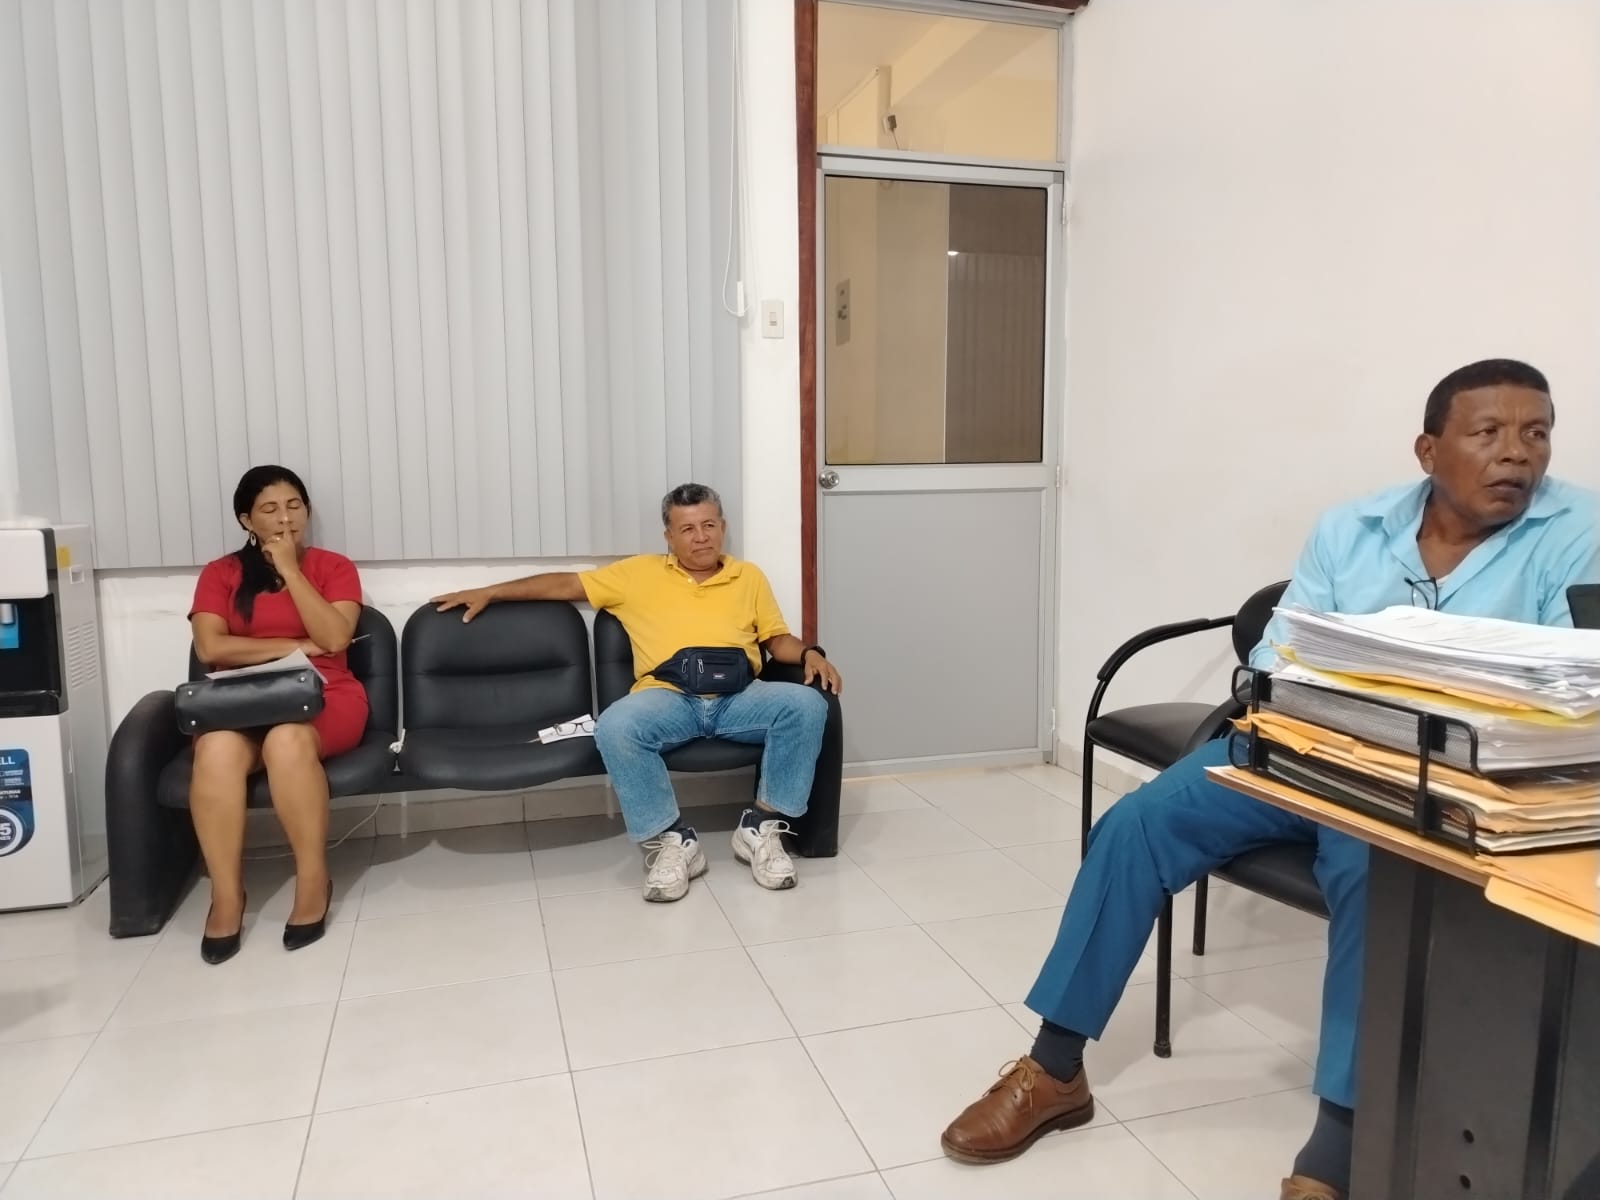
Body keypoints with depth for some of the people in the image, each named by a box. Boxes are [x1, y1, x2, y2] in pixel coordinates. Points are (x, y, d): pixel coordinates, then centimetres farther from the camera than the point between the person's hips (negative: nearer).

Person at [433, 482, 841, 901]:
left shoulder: (749, 577, 21)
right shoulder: (640, 573, 17)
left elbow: (777, 639, 20)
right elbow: (566, 583, 18)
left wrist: (810, 654, -2)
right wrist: (488, 592, 16)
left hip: (738, 698, 1)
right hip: (668, 698, -1)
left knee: (806, 704, -27)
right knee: (615, 726, -33)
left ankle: (761, 825, -14)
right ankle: (671, 839, -17)